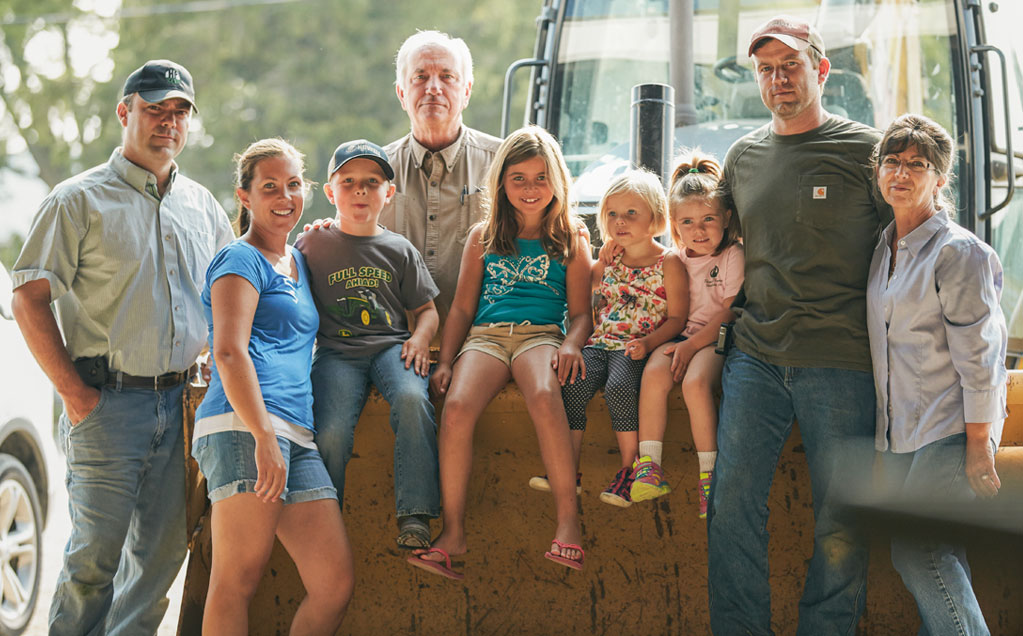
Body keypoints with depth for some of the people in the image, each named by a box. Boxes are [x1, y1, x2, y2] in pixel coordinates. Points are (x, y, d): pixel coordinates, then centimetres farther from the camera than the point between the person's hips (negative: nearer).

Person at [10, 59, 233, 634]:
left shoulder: (203, 207, 15)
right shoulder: (81, 200, -1)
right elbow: (29, 298, -6)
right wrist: (74, 391, -11)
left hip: (179, 401, 5)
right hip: (108, 399, -5)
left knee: (163, 549, 5)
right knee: (99, 548, -7)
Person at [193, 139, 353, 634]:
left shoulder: (299, 262, 27)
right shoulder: (241, 259, 2)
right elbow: (229, 352, -13)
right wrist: (264, 437, -22)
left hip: (297, 435, 8)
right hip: (243, 426, -8)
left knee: (335, 584, -1)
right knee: (237, 581, -11)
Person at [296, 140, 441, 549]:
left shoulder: (399, 250, 14)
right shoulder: (313, 245, 11)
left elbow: (426, 308, 17)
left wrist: (420, 339, -1)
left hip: (391, 345, 1)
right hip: (337, 351, -1)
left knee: (412, 398, -33)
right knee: (331, 434, -26)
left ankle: (414, 516, -31)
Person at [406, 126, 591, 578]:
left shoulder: (570, 241, 16)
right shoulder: (483, 238, 21)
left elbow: (581, 312, 11)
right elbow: (462, 308, 20)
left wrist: (570, 346, -11)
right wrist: (445, 361, 5)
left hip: (541, 334, -2)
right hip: (485, 336, 2)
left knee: (544, 397, -39)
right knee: (457, 408, -31)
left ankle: (569, 521, -35)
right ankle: (453, 530, -26)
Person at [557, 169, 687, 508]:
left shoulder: (668, 263, 1)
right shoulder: (608, 261, 16)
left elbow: (676, 317, -4)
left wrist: (648, 343, -20)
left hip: (635, 350, -5)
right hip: (599, 343, 5)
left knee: (619, 386, -34)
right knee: (572, 384, -23)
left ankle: (630, 470, -22)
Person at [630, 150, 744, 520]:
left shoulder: (733, 256, -4)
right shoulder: (677, 259, 11)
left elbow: (728, 312, -9)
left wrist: (692, 345, -16)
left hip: (716, 338, -4)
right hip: (680, 336, 4)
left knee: (695, 381, -32)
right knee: (654, 372, -26)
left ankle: (709, 475, -25)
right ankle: (648, 466, -26)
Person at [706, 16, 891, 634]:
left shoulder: (865, 149, 0)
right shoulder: (743, 156, 14)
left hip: (840, 362, -4)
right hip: (755, 357, 4)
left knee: (840, 525, -1)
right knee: (731, 508, -1)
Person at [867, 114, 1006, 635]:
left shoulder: (959, 253, -11)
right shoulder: (881, 250, 11)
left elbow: (978, 356, -14)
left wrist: (979, 447, -16)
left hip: (950, 429, -7)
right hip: (900, 432, 7)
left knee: (916, 549, -14)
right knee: (936, 556, 8)